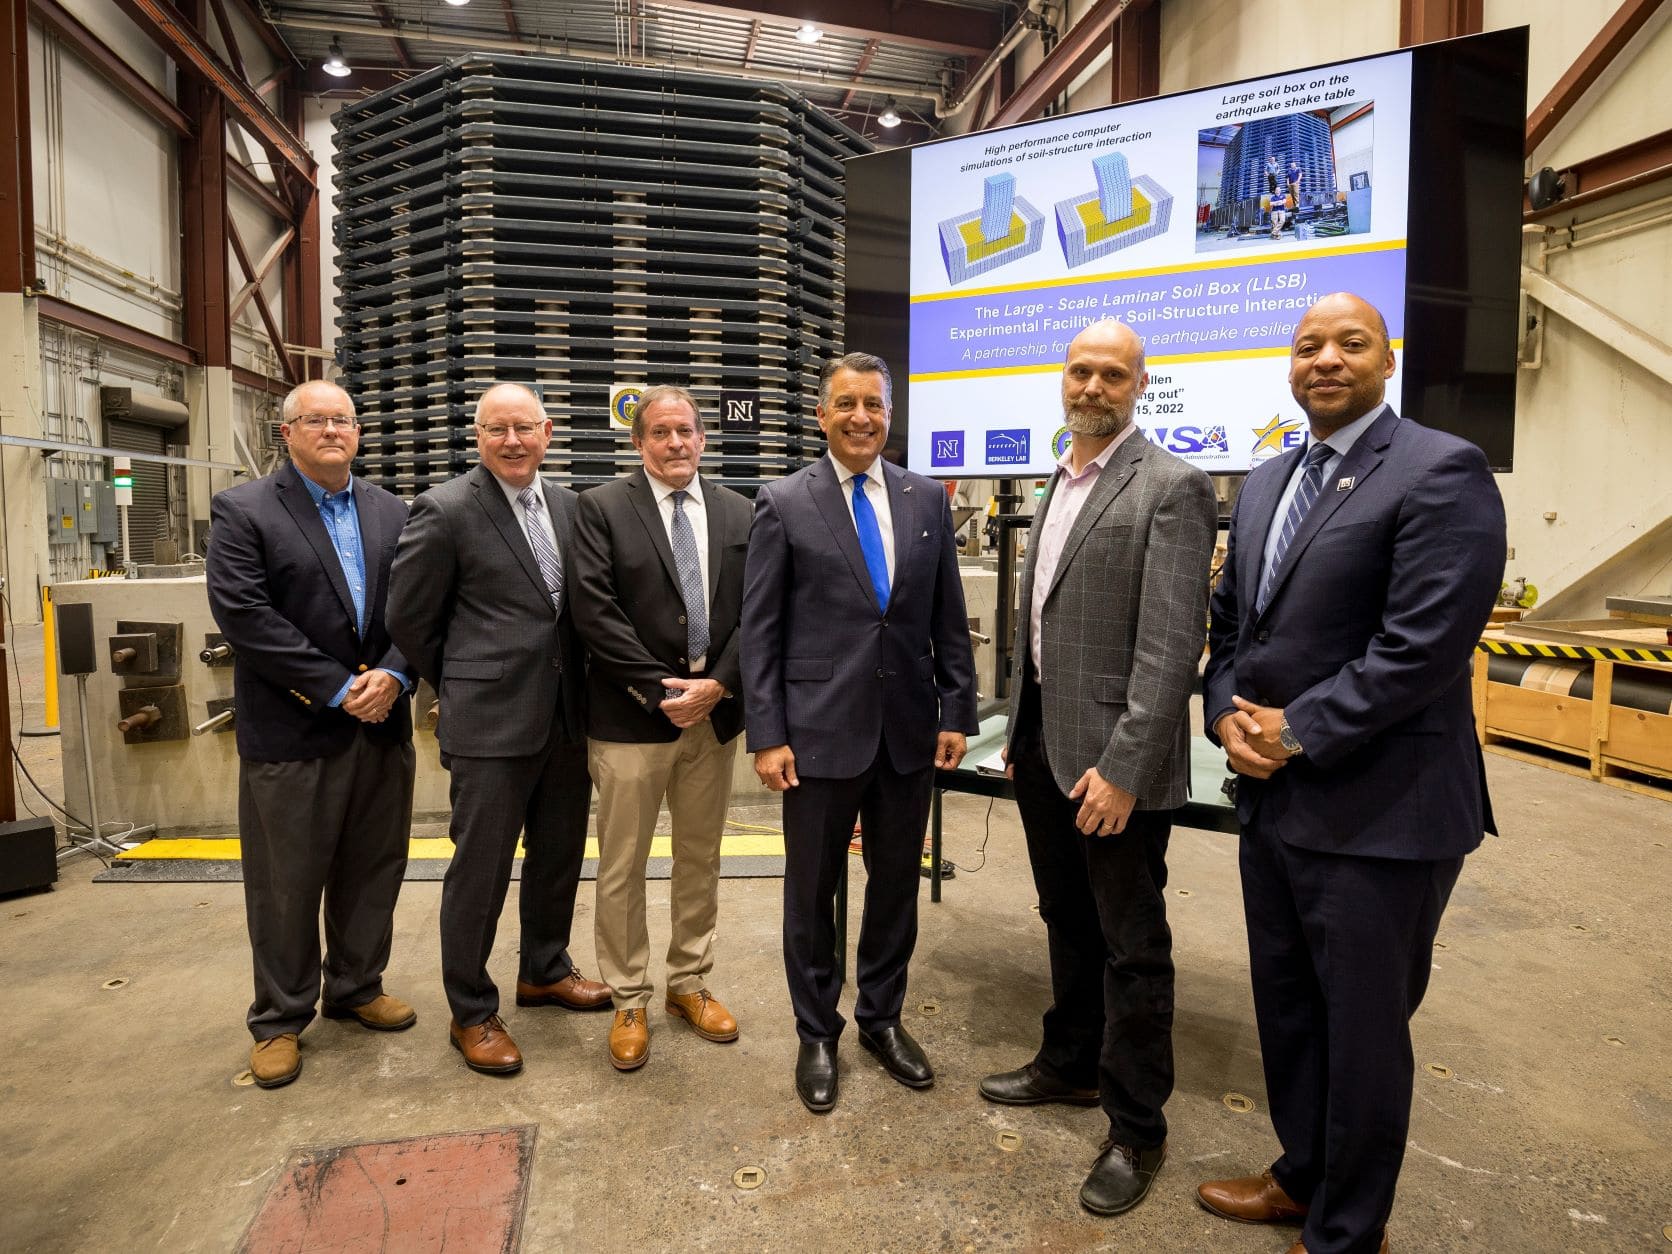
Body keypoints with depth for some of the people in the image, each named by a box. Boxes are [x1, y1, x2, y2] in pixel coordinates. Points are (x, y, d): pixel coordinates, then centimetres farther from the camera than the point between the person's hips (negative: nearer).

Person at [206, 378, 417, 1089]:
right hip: (292, 732, -4)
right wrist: (338, 688, -16)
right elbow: (243, 614, -13)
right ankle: (280, 1020, 24)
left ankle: (356, 988, 33)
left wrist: (392, 674, -12)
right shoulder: (242, 512, -3)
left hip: (382, 725, 4)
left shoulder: (391, 514, 10)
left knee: (373, 872, 14)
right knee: (286, 884, 7)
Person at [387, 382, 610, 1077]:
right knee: (479, 869, 5)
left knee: (558, 853, 18)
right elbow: (408, 619, -5)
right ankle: (471, 1013, 24)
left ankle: (544, 969, 40)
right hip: (490, 723, -6)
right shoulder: (445, 510, -10)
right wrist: (462, 683, 3)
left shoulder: (567, 504, 7)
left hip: (565, 717, 6)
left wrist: (575, 680, 10)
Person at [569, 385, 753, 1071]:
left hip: (715, 711, 4)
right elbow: (595, 611, -12)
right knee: (622, 868, 6)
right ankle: (629, 1003, 23)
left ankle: (690, 984, 33)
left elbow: (753, 611, 3)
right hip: (632, 716, -3)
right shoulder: (602, 508, -4)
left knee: (701, 859, 15)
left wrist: (716, 686, -10)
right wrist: (662, 690, -14)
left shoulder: (737, 512, 7)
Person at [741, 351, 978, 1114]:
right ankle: (816, 1034, 31)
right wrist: (766, 735, -9)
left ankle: (882, 1018, 36)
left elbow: (949, 619, 8)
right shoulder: (783, 504, -3)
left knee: (896, 883, 15)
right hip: (820, 728, -3)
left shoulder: (927, 499, 6)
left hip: (909, 729, 3)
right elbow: (759, 630, -5)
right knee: (812, 891, 10)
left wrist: (957, 712, 3)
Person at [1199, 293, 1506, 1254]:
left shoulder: (1442, 472, -12)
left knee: (1362, 1027, 10)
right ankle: (1304, 1175, 44)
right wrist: (1230, 714, -3)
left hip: (1377, 809, -7)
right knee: (1285, 1008, 21)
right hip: (1273, 797, 8)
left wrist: (1298, 731, -16)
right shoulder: (1266, 483, 11)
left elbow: (1424, 644, -21)